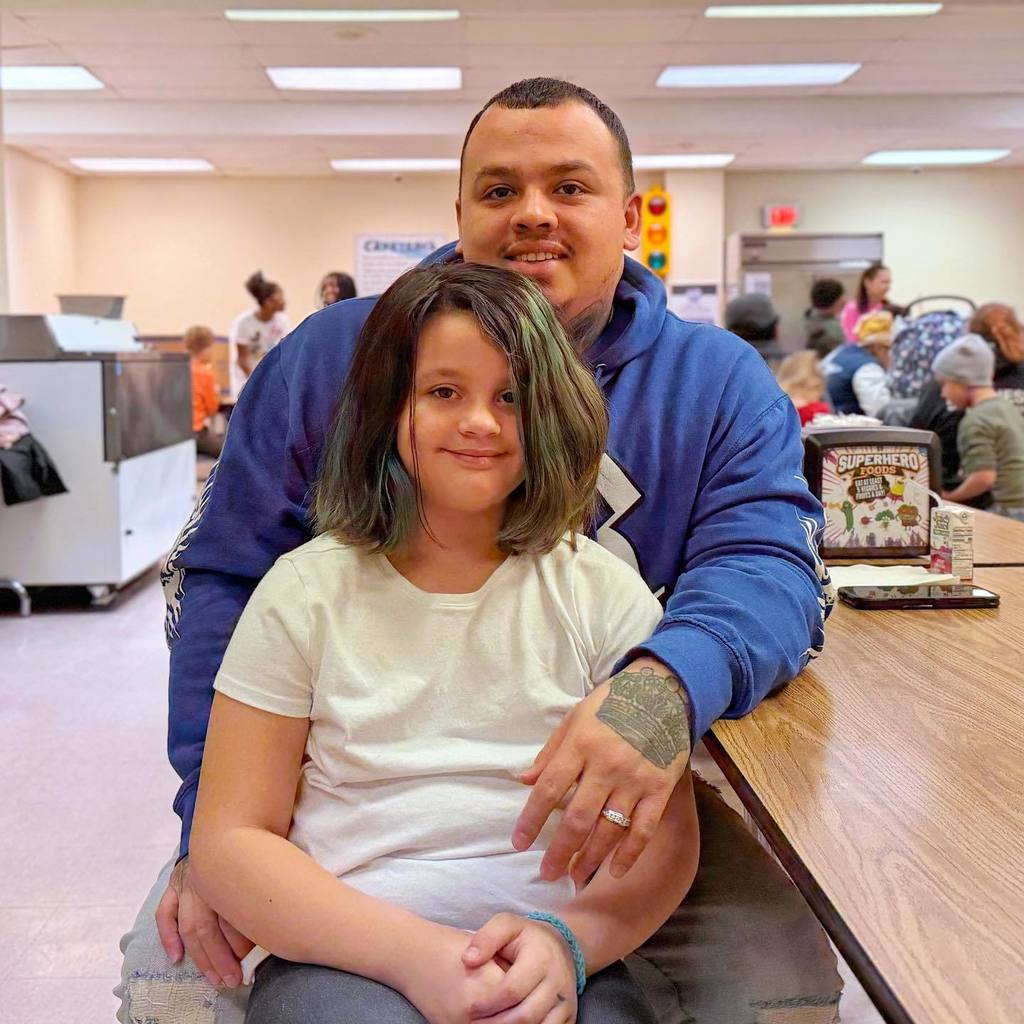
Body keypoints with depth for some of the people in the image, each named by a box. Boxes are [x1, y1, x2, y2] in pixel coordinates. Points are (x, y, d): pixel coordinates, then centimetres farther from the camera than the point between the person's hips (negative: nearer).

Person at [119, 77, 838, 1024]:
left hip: (614, 800, 1)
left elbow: (768, 564, -14)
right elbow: (224, 577, -3)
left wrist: (669, 687, -38)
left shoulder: (718, 382, -2)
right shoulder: (335, 355, -3)